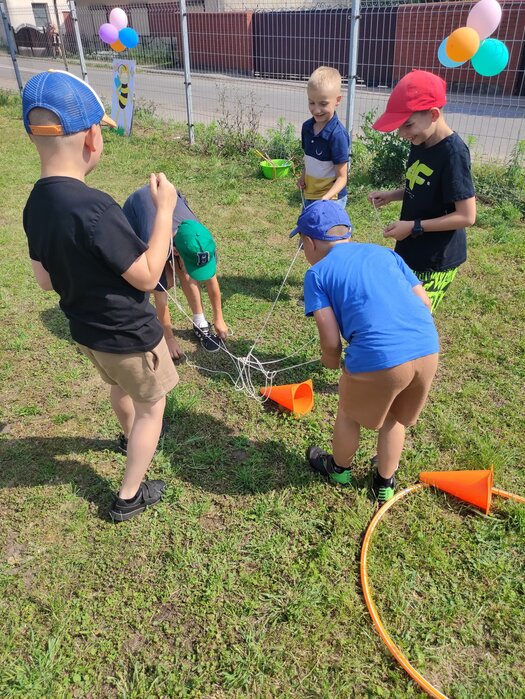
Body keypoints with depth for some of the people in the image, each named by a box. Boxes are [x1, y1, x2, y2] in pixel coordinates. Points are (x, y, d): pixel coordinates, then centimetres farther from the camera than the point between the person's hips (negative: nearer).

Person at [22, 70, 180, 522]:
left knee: (120, 386, 33)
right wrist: (165, 209, -18)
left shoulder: (36, 204, -7)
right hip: (129, 335, -8)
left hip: (86, 329, 8)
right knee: (151, 406, 16)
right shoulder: (93, 209, -33)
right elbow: (147, 277, -24)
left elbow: (46, 280, 3)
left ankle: (133, 439, 62)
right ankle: (129, 497, 30)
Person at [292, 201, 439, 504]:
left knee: (349, 415, 26)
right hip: (428, 349, 5)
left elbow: (331, 341, -3)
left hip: (378, 358, -5)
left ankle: (340, 469, 52)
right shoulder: (383, 252, 19)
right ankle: (385, 484, 50)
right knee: (394, 419, 30)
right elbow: (425, 302, 17)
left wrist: (331, 361, 19)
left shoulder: (317, 273, 5)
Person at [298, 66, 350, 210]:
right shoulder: (307, 127, -1)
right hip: (309, 195, 8)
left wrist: (326, 198, -34)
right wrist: (303, 176, -3)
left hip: (331, 199, -8)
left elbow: (342, 177, -19)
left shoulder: (337, 135, -22)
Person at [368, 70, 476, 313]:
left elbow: (466, 216, -22)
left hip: (437, 260, -8)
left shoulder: (453, 153, -23)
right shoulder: (421, 143, 2)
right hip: (411, 251, 8)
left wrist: (413, 227, -22)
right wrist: (392, 195, 0)